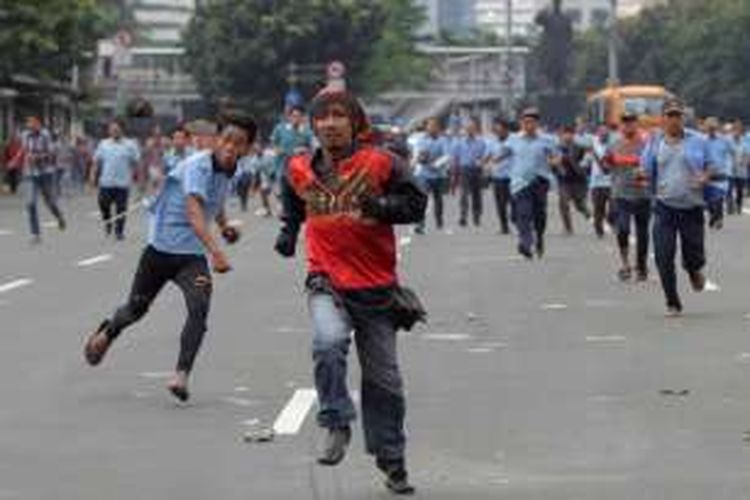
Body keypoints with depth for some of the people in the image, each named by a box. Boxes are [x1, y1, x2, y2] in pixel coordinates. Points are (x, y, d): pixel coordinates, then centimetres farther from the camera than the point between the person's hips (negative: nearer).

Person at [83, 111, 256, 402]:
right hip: (161, 247, -4)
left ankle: (181, 376, -23)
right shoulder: (198, 166, -23)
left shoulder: (229, 172, 1)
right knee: (137, 308, 14)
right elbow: (193, 211, -39)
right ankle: (106, 334, 46)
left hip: (192, 256, 4)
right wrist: (215, 252, -51)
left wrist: (224, 225, 20)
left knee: (200, 308, -22)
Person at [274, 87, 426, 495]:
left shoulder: (381, 164, -6)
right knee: (328, 342, -31)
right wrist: (288, 233, 15)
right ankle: (337, 426, -16)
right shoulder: (300, 170, 5)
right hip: (326, 281, 1)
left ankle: (391, 461, 21)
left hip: (376, 286, -1)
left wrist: (383, 207, -21)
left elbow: (416, 203, -6)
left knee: (383, 377, 7)